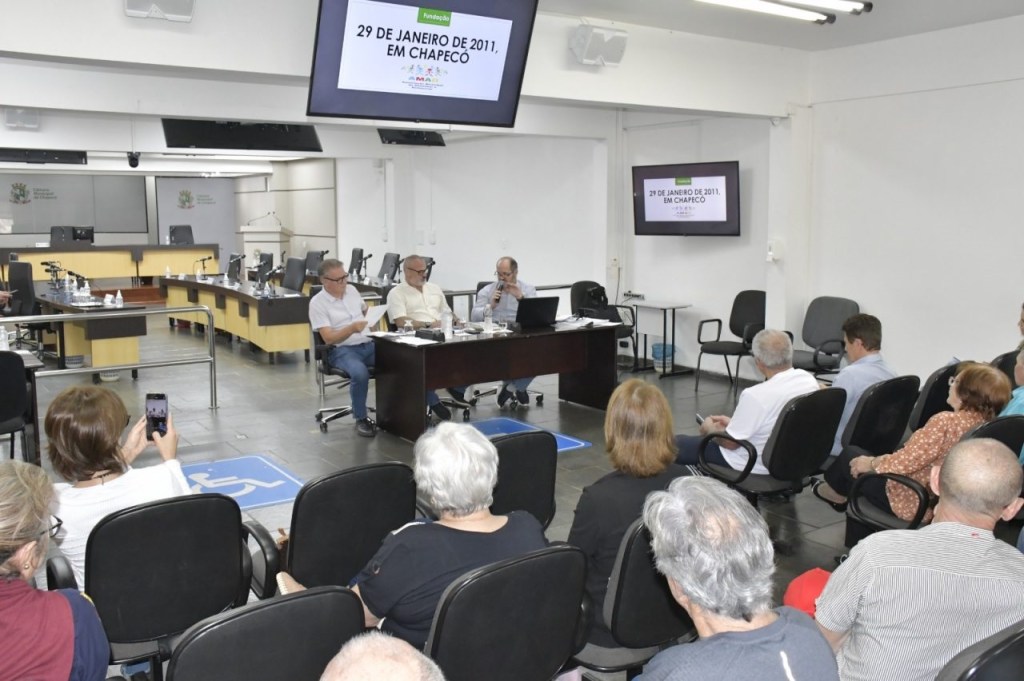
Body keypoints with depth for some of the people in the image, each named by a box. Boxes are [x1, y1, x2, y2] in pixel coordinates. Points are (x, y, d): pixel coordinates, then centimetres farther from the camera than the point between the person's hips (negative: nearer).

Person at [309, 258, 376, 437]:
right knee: (360, 373, -37)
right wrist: (352, 329, -29)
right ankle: (361, 419, -15)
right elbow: (329, 338, -14)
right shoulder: (317, 303, -6)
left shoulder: (351, 290, 12)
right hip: (341, 350, -5)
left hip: (368, 344, 5)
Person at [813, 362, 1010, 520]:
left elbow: (905, 462, -27)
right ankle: (838, 489, 44)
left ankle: (834, 491, 43)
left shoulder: (945, 421, -29)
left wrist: (871, 463, -7)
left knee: (851, 455, 14)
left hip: (910, 503, -7)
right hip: (938, 502, 8)